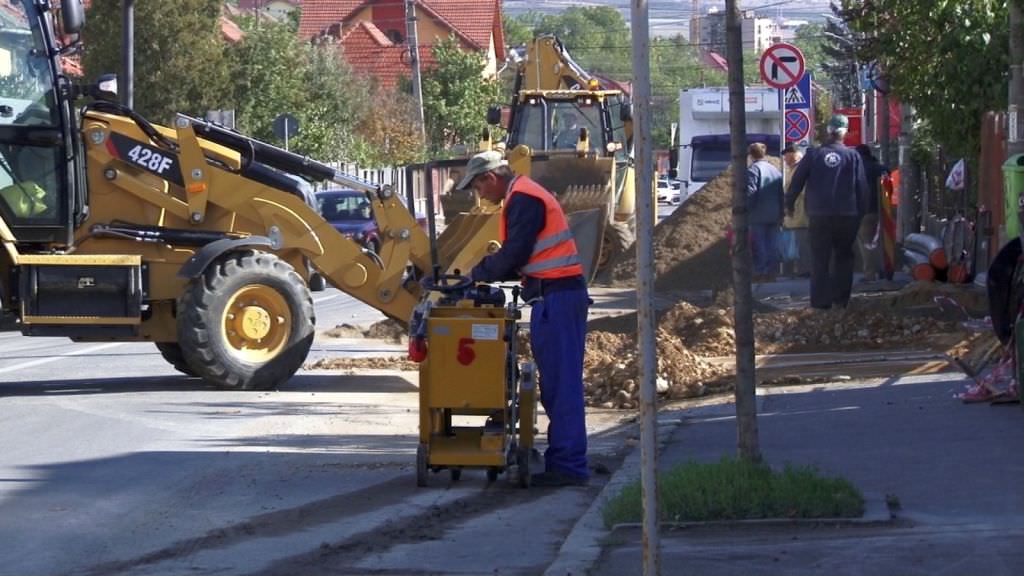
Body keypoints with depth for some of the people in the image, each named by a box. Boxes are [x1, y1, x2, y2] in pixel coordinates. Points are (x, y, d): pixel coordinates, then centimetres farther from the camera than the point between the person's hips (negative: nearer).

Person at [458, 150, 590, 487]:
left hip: (555, 298, -11)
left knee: (561, 381, -10)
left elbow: (513, 256, -16)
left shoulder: (523, 199, -11)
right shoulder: (524, 196, 21)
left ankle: (567, 465, -10)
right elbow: (519, 258, 23)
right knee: (557, 381, 12)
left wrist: (478, 274, -3)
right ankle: (564, 460, 15)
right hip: (558, 296, 11)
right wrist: (488, 273, 12)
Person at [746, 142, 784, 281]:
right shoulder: (775, 171, 14)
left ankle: (760, 272, -5)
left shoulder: (753, 170, -10)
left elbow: (750, 193, -19)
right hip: (774, 216, 7)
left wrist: (747, 211, -12)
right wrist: (780, 215, 20)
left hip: (759, 216, -7)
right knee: (772, 245, 9)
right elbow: (781, 195, 17)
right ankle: (771, 271, 11)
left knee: (759, 245, -4)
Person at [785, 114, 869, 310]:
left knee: (819, 259, 5)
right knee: (843, 257, 11)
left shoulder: (813, 154, 0)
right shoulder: (853, 156, -1)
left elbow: (797, 181, 3)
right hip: (847, 215, 0)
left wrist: (789, 204, 15)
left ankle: (821, 301, 0)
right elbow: (862, 187, 1)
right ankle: (841, 299, 5)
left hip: (819, 215, 0)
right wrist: (860, 212, 10)